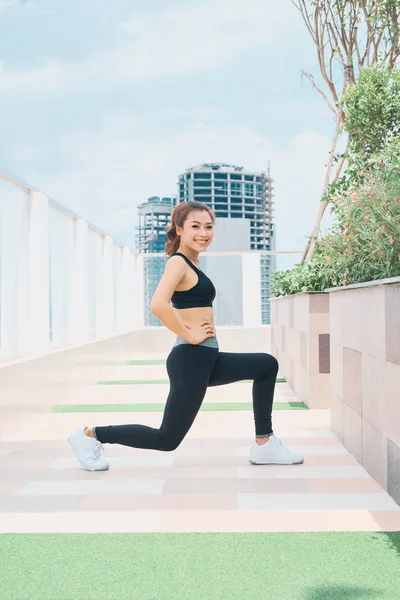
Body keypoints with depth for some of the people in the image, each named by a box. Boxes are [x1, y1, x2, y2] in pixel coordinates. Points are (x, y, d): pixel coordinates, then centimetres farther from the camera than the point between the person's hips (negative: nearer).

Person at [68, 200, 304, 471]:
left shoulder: (191, 263, 13)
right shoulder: (178, 262, -14)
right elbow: (158, 305, -31)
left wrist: (196, 329, 13)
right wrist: (189, 335, -21)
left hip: (206, 359, 10)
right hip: (191, 360, -10)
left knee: (267, 365, 17)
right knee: (167, 438, 0)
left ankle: (264, 445, 18)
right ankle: (90, 434, 11)